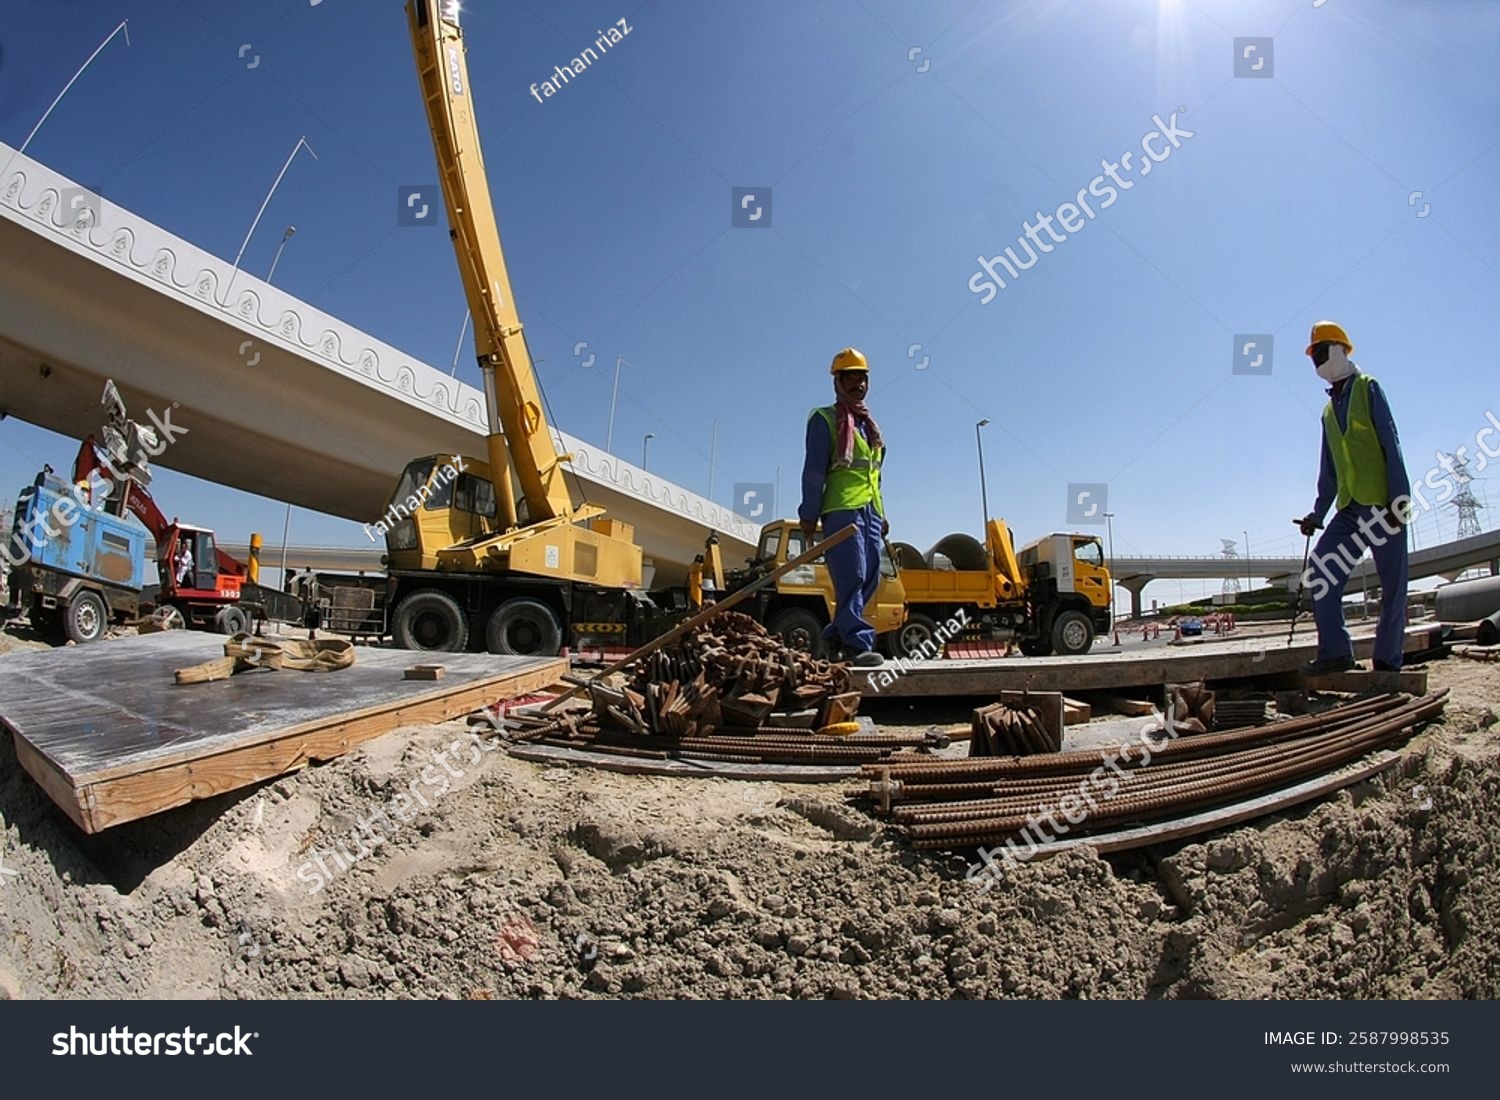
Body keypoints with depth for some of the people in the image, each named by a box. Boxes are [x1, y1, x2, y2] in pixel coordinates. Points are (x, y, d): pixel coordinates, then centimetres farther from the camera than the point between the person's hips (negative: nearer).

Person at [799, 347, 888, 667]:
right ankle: (858, 643, -12)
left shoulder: (869, 425, 24)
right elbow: (814, 469, -5)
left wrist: (882, 515, 19)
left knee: (870, 579, 4)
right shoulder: (825, 420, 2)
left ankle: (835, 635, 15)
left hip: (870, 510, 7)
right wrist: (809, 514, -11)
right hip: (841, 509, -7)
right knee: (852, 577, -13)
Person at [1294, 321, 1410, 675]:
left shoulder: (1368, 388, 1)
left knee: (1392, 587, -2)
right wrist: (1317, 514, 18)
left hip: (1383, 505, -6)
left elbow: (1391, 445, -8)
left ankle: (1387, 661, 5)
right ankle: (1335, 652, -4)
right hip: (1350, 510, 6)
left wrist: (1399, 497, -16)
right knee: (1320, 573, -7)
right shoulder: (1328, 410, 19)